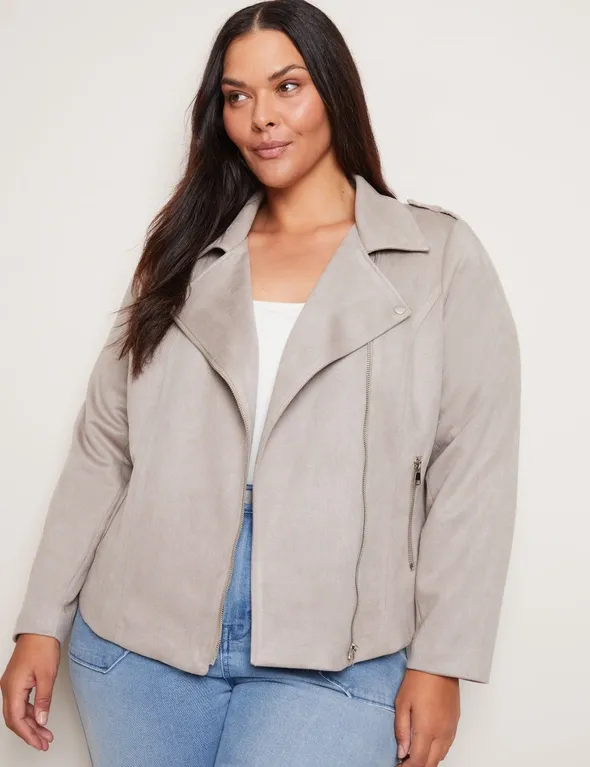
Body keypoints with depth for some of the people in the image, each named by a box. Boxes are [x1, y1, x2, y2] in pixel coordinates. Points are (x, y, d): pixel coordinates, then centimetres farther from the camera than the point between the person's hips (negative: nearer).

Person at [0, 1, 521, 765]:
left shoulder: (440, 256, 1)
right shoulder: (185, 258, 10)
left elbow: (473, 469, -3)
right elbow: (102, 448, 7)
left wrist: (441, 661, -8)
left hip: (331, 665, -3)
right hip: (141, 637, 3)